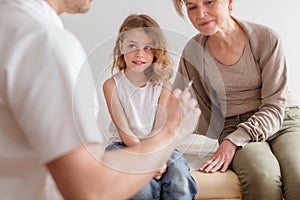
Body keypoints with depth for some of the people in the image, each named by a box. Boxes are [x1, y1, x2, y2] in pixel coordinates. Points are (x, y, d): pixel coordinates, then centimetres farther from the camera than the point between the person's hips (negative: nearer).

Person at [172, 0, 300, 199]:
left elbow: (274, 106, -8)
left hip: (284, 119, 0)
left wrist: (234, 141, -17)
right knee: (263, 175, -33)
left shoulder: (266, 38, -7)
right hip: (233, 126, 1)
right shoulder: (193, 50, 1)